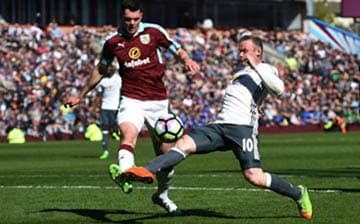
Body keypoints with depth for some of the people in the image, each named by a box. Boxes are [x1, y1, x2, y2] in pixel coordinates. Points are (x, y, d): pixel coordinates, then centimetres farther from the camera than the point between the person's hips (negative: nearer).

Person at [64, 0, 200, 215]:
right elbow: (101, 70, 18)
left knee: (165, 151, 7)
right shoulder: (113, 42, 3)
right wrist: (80, 96, 25)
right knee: (128, 135, -32)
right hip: (131, 99, -1)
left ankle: (162, 195, 29)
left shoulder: (154, 31, 0)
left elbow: (178, 50, 8)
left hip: (158, 101, 2)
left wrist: (187, 59, -17)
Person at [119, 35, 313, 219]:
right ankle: (147, 171, -31)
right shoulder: (243, 72, 30)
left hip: (242, 127, -8)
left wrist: (256, 67, -19)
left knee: (254, 177, -18)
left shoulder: (266, 70, 4)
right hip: (220, 126, 8)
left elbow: (278, 89, -18)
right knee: (184, 143, -14)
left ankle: (298, 194, 2)